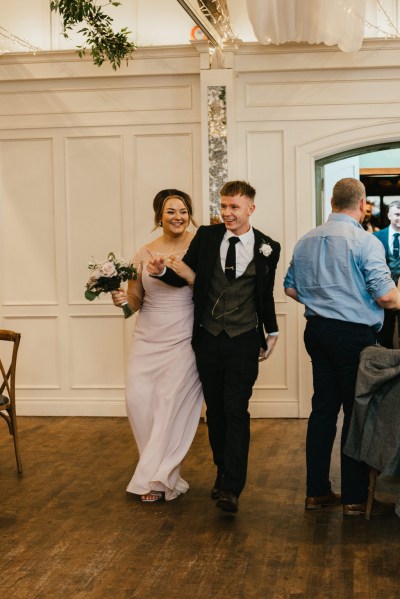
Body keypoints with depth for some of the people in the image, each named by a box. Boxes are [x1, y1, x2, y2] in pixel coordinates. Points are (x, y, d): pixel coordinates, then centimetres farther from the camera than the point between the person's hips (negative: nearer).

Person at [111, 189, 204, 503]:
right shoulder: (144, 254, 7)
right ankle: (162, 469, 15)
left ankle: (157, 477, 11)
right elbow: (136, 300, 12)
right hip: (148, 338, 3)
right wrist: (123, 299, -6)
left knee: (173, 403, -5)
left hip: (183, 339, -3)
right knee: (138, 399, -5)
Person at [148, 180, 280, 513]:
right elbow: (186, 275, 3)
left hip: (243, 340, -2)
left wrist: (272, 331, 17)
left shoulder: (268, 247, -1)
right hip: (208, 338, 2)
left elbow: (266, 294, 11)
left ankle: (231, 488, -6)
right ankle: (222, 473, 26)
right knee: (215, 410, 11)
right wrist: (162, 271, -18)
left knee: (236, 411, -7)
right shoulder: (206, 236, 0)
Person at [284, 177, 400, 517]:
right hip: (354, 335, -6)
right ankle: (355, 498, 8)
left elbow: (291, 289, 13)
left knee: (323, 408, 12)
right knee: (357, 412, 2)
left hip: (317, 330, 7)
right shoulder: (365, 241, -14)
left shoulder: (306, 241, 7)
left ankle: (317, 491, 18)